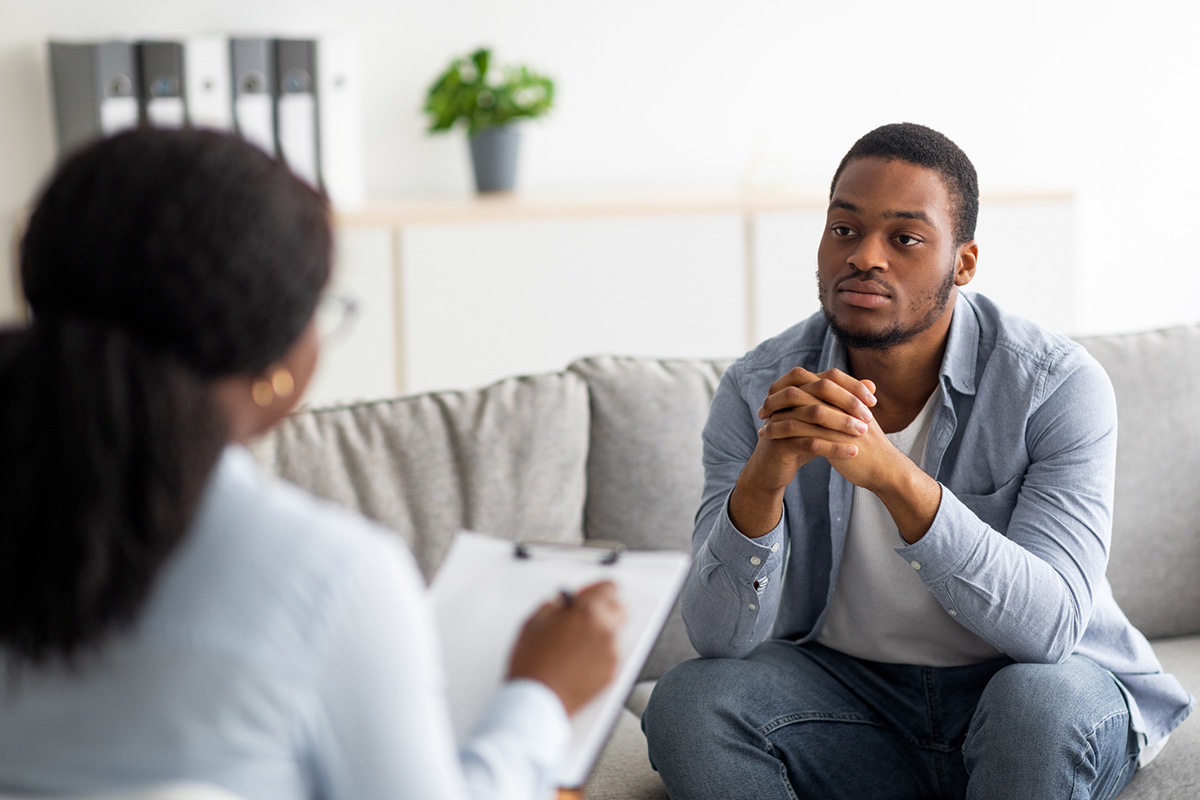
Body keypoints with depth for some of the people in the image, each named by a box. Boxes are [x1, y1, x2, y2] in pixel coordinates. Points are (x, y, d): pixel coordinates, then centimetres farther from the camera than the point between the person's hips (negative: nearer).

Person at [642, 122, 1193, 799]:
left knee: (1040, 699, -35)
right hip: (847, 686, 2)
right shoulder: (757, 392, -10)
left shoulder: (1059, 386, -17)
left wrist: (895, 477, -41)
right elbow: (722, 637, -16)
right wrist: (761, 482, -36)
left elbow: (1051, 627, -28)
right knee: (687, 701, -24)